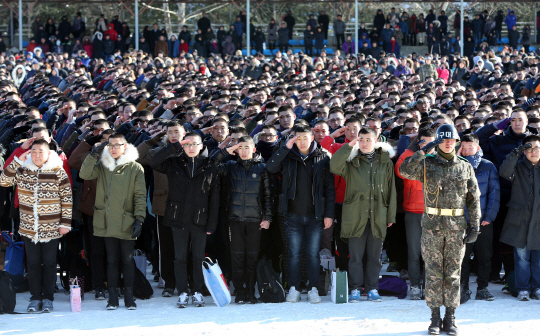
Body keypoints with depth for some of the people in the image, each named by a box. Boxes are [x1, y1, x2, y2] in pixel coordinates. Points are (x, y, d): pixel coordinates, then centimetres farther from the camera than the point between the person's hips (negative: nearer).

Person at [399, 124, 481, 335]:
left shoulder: (465, 167, 6)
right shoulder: (427, 164, 2)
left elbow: (474, 198, 8)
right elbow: (405, 171, -16)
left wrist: (475, 226, 1)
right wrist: (424, 151, -20)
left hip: (457, 227, 1)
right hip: (432, 225, -1)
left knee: (453, 273, 4)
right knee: (434, 272, 1)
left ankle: (450, 318, 11)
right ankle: (435, 318, 9)